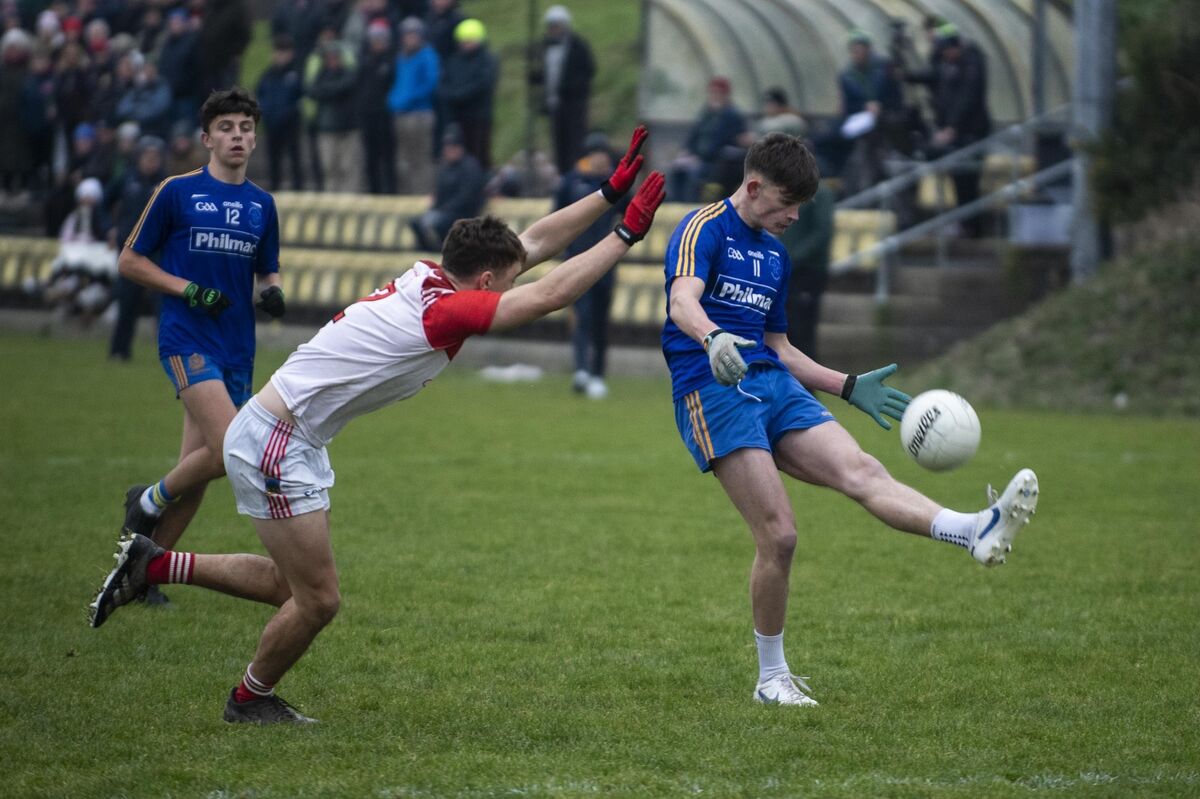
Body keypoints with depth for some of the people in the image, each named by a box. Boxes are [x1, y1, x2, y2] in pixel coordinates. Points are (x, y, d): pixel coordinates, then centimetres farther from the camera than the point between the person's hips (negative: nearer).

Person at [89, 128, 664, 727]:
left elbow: (536, 241, 11)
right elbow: (550, 294, -25)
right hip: (274, 445, -10)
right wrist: (627, 234, -20)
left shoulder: (430, 277, 2)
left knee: (290, 583, 19)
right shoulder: (442, 312, -23)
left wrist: (611, 192, 8)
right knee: (318, 600, -2)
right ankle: (251, 699, 21)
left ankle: (152, 565, 26)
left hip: (296, 443, 10)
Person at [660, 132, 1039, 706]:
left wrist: (848, 387, 26)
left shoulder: (775, 254, 24)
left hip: (775, 384, 7)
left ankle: (977, 532, -43)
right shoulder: (705, 229, -2)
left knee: (859, 470, -19)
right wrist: (713, 338, -43)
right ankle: (772, 677, 0)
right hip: (713, 389, -7)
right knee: (778, 535, -14)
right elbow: (683, 301, -22)